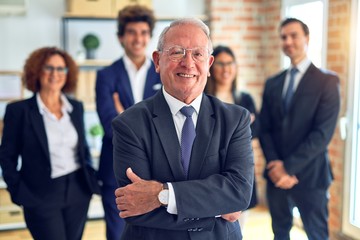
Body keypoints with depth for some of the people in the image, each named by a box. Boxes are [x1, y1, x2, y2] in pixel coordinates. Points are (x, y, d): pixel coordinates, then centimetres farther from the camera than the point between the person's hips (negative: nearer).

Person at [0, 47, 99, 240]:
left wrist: (90, 179, 6)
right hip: (41, 197, -4)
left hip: (78, 193, 5)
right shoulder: (19, 110, -6)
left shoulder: (76, 107, 7)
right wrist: (19, 191, -8)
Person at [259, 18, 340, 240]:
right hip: (276, 174, 5)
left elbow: (323, 133, -14)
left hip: (310, 175, -4)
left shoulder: (327, 81, -5)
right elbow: (265, 129, 5)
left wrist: (289, 167, -17)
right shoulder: (272, 83, 10)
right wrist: (275, 165, -10)